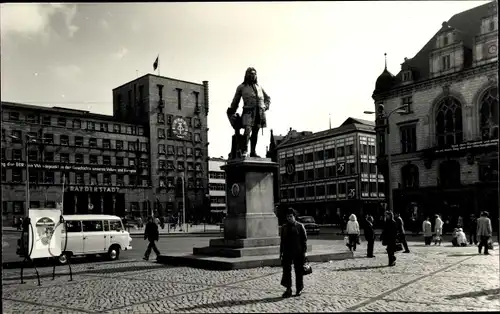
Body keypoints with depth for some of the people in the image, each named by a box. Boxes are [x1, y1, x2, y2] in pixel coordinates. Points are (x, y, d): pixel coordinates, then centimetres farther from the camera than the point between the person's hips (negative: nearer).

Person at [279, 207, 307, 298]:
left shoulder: (300, 226, -3)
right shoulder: (284, 227, 9)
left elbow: (304, 239, -2)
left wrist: (304, 251, -7)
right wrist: (281, 252, 11)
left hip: (298, 253, -3)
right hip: (287, 252, 3)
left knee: (299, 271, 5)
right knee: (286, 270, -3)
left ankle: (299, 289, 19)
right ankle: (288, 289, 5)